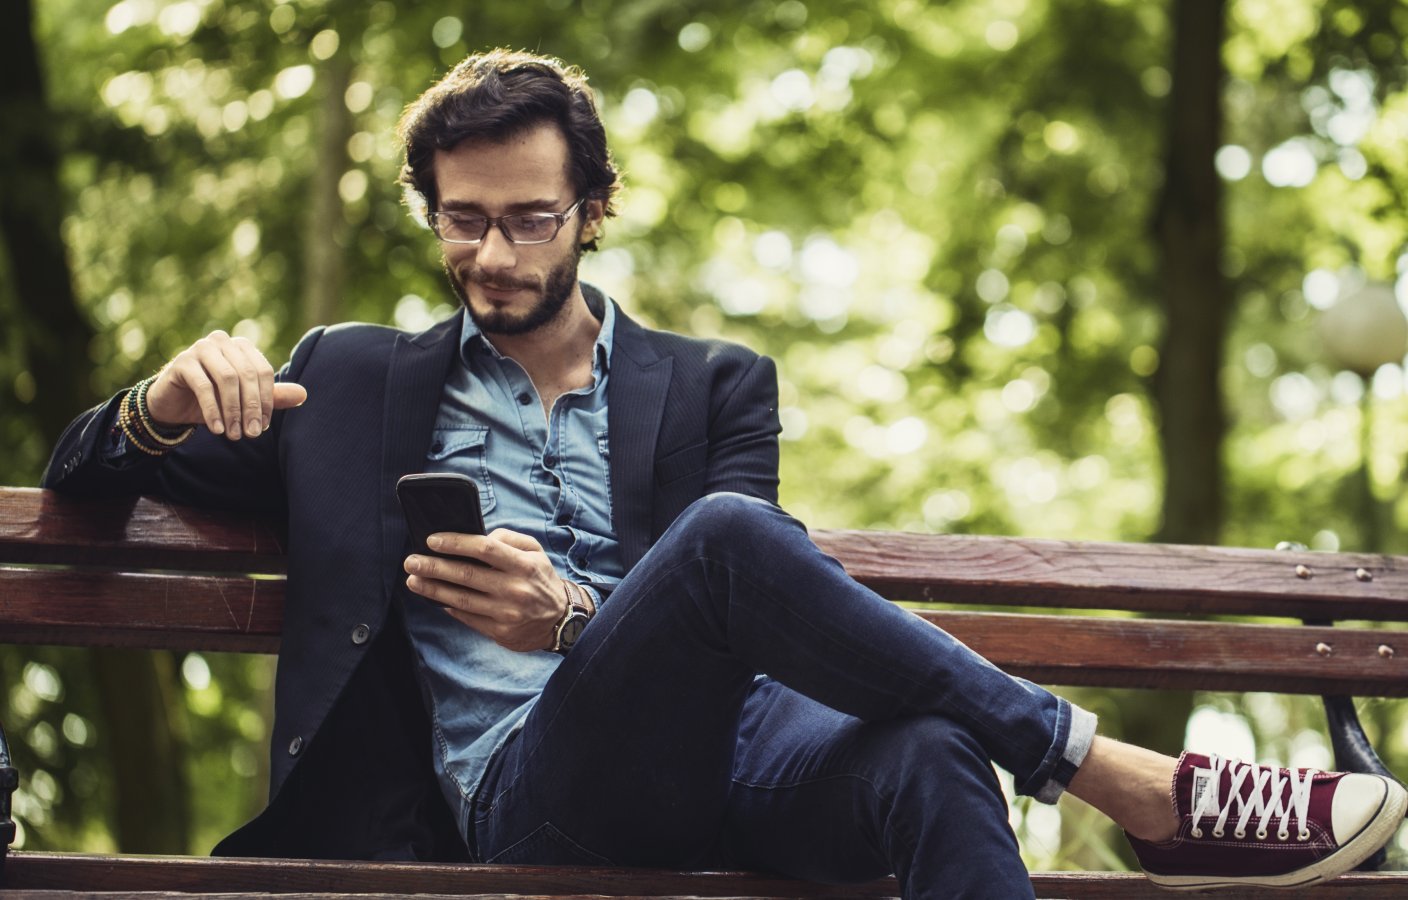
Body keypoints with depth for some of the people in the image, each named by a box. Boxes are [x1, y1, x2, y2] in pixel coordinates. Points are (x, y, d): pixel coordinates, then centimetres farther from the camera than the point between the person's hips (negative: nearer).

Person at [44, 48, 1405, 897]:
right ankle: (1136, 786, -28)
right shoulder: (356, 381, 21)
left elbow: (739, 624, 8)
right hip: (524, 780, -2)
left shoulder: (714, 386, 21)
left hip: (703, 748, 2)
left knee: (930, 760, -36)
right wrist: (168, 406, -7)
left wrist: (572, 616, -15)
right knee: (724, 536, -33)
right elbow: (91, 475, 19)